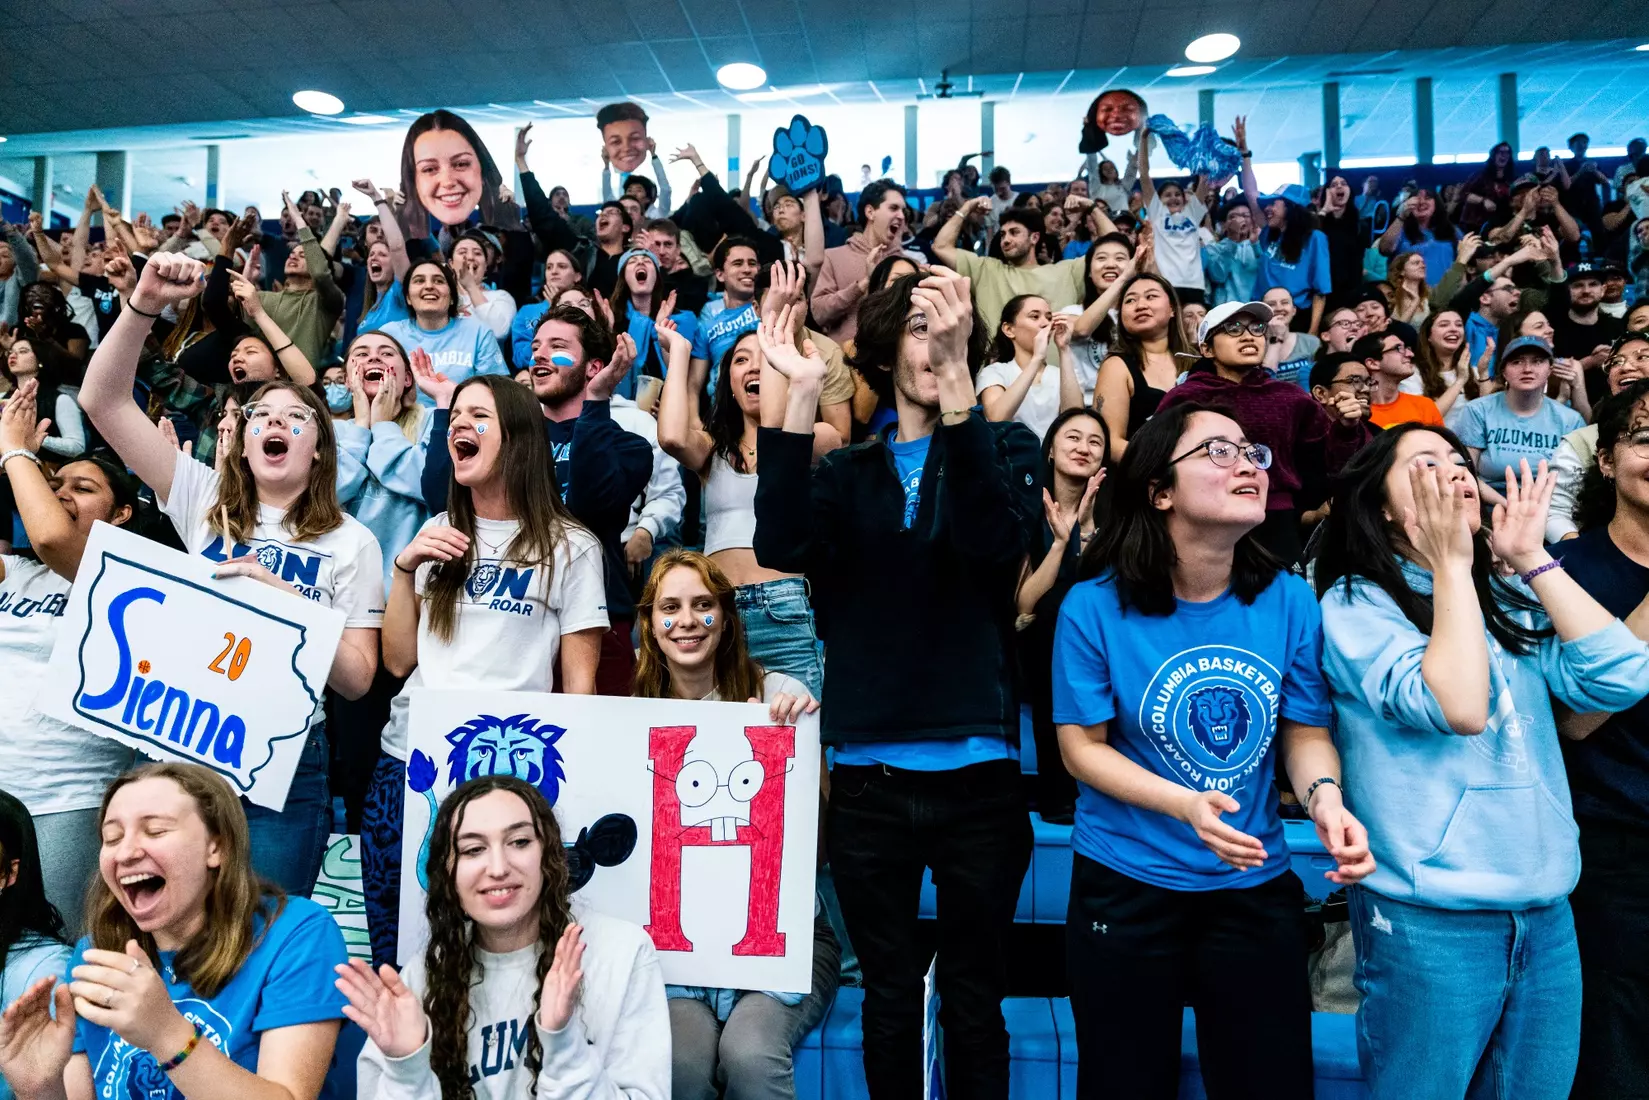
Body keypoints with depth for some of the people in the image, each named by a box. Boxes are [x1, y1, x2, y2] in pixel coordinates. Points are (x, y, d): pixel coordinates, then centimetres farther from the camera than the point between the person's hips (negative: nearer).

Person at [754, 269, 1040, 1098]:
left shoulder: (1004, 449, 3)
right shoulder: (845, 474, 7)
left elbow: (993, 537, -19)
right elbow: (782, 548, -12)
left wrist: (958, 371, -27)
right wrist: (801, 394, -18)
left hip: (979, 772, -1)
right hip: (869, 776, 1)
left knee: (974, 1002, 13)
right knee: (889, 999, 16)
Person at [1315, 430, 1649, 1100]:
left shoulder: (1508, 599, 10)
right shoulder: (1355, 603, -8)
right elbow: (1456, 707, -22)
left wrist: (1531, 559, -2)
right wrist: (1450, 563, -14)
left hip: (1547, 913, 6)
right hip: (1430, 918, -6)